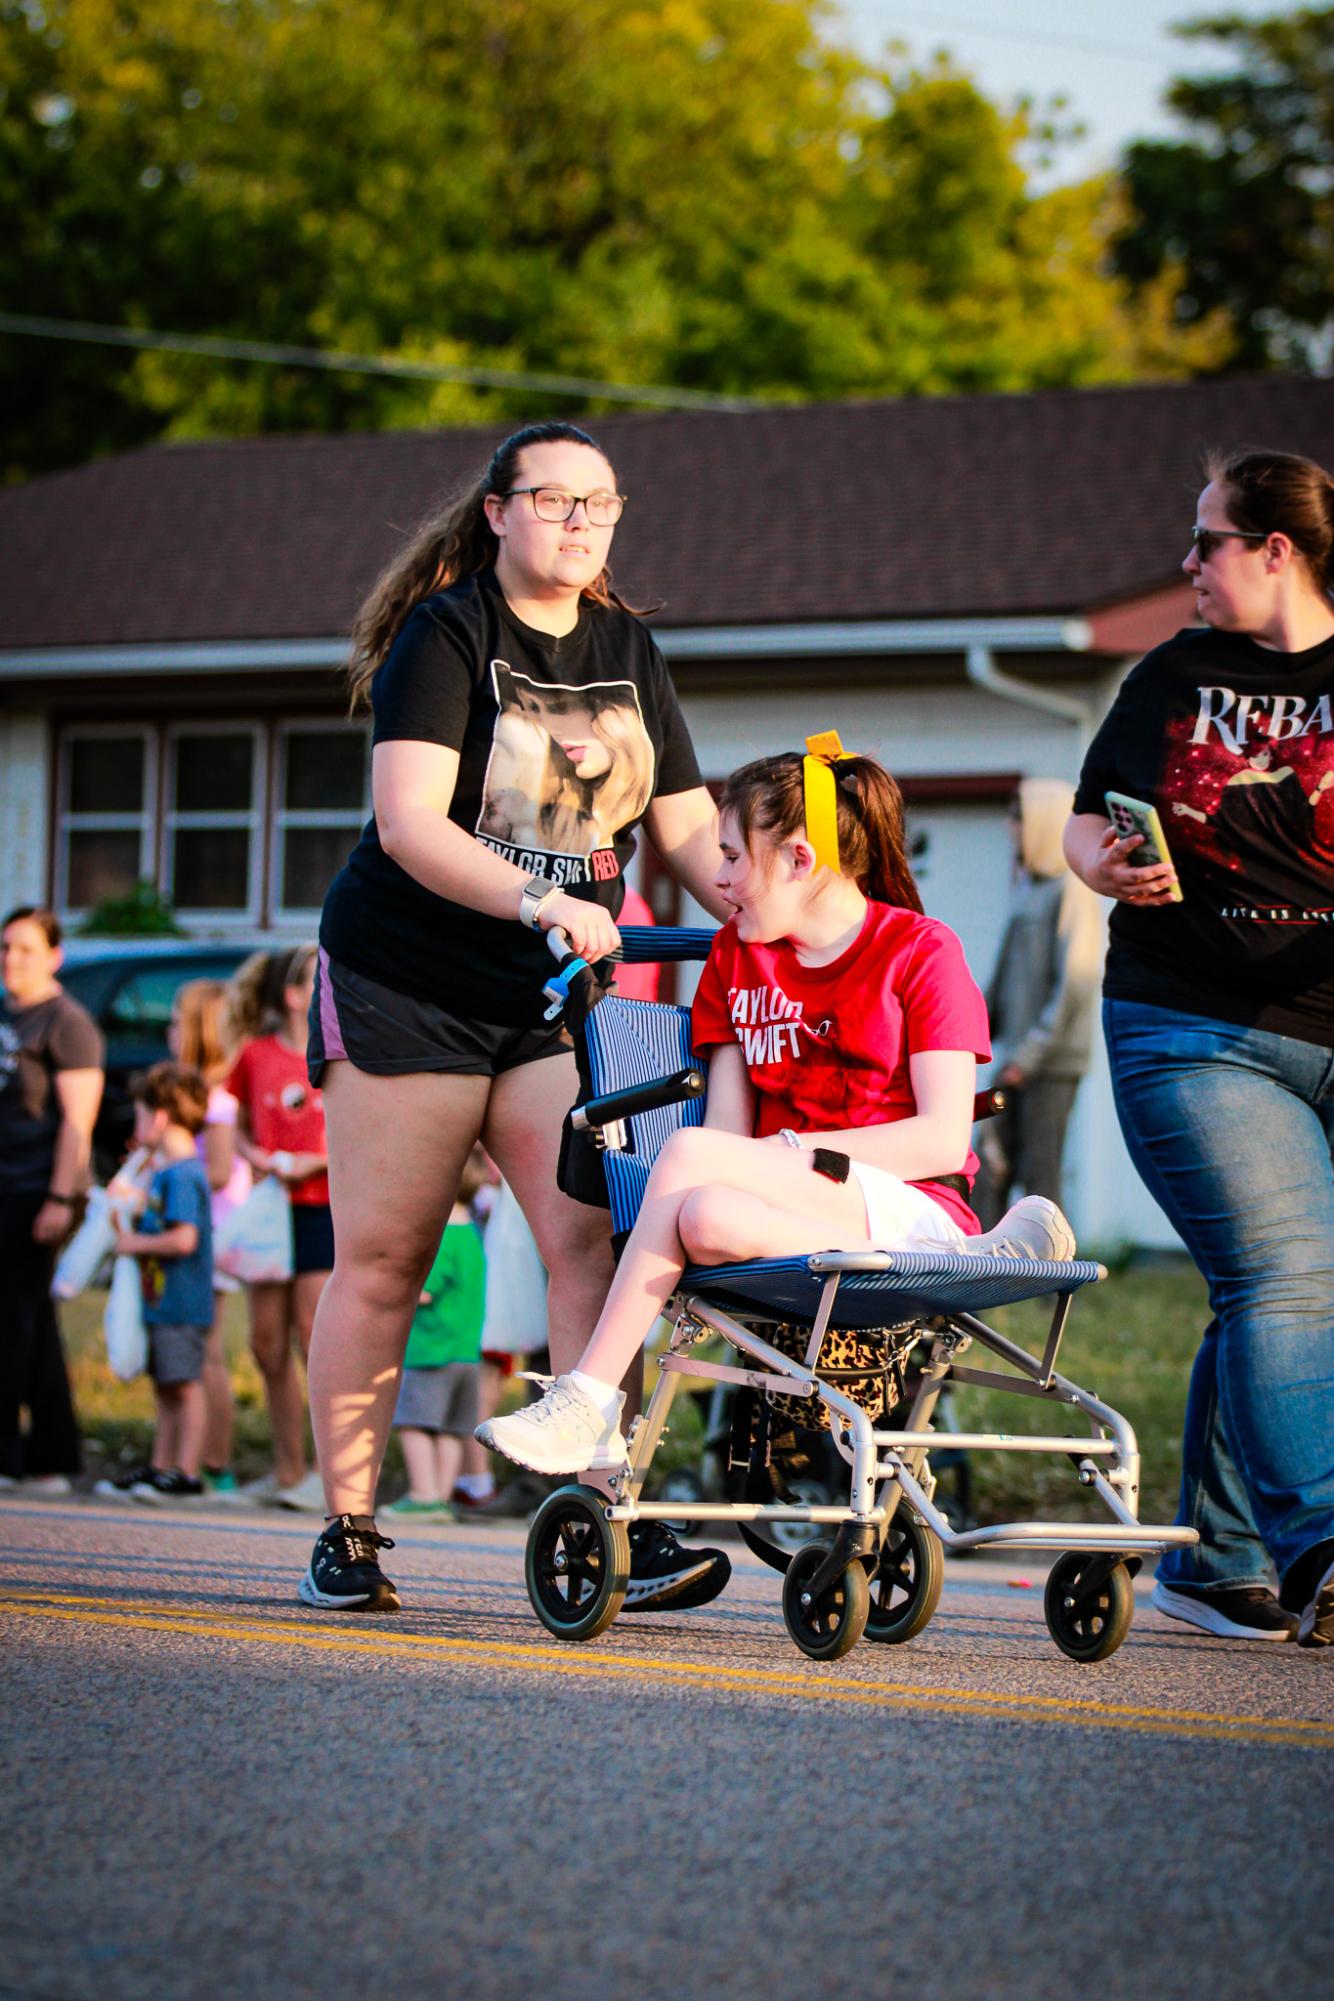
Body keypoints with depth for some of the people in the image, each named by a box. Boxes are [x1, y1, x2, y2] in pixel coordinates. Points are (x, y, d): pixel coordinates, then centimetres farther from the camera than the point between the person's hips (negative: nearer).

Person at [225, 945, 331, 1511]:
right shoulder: (257, 1056, 5)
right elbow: (240, 1127, 14)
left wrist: (319, 1161, -16)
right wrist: (255, 1157, -6)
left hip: (326, 1206, -4)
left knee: (314, 1334, -10)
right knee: (268, 1341, 6)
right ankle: (287, 1470, 16)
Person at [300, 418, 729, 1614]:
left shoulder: (628, 648, 10)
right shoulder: (444, 634, -9)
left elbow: (688, 826, 10)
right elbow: (409, 823, -20)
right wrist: (542, 903, -33)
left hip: (556, 998, 4)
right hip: (406, 983, -4)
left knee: (595, 1237, -12)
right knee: (382, 1262, -1)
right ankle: (346, 1533, 9)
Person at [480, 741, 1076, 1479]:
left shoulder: (921, 952, 2)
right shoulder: (736, 958, 18)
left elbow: (943, 1141, -8)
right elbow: (730, 1126, 8)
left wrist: (792, 1153, -13)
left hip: (911, 1211, -5)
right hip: (790, 1213, 5)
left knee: (689, 1154, -32)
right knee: (708, 1219, -36)